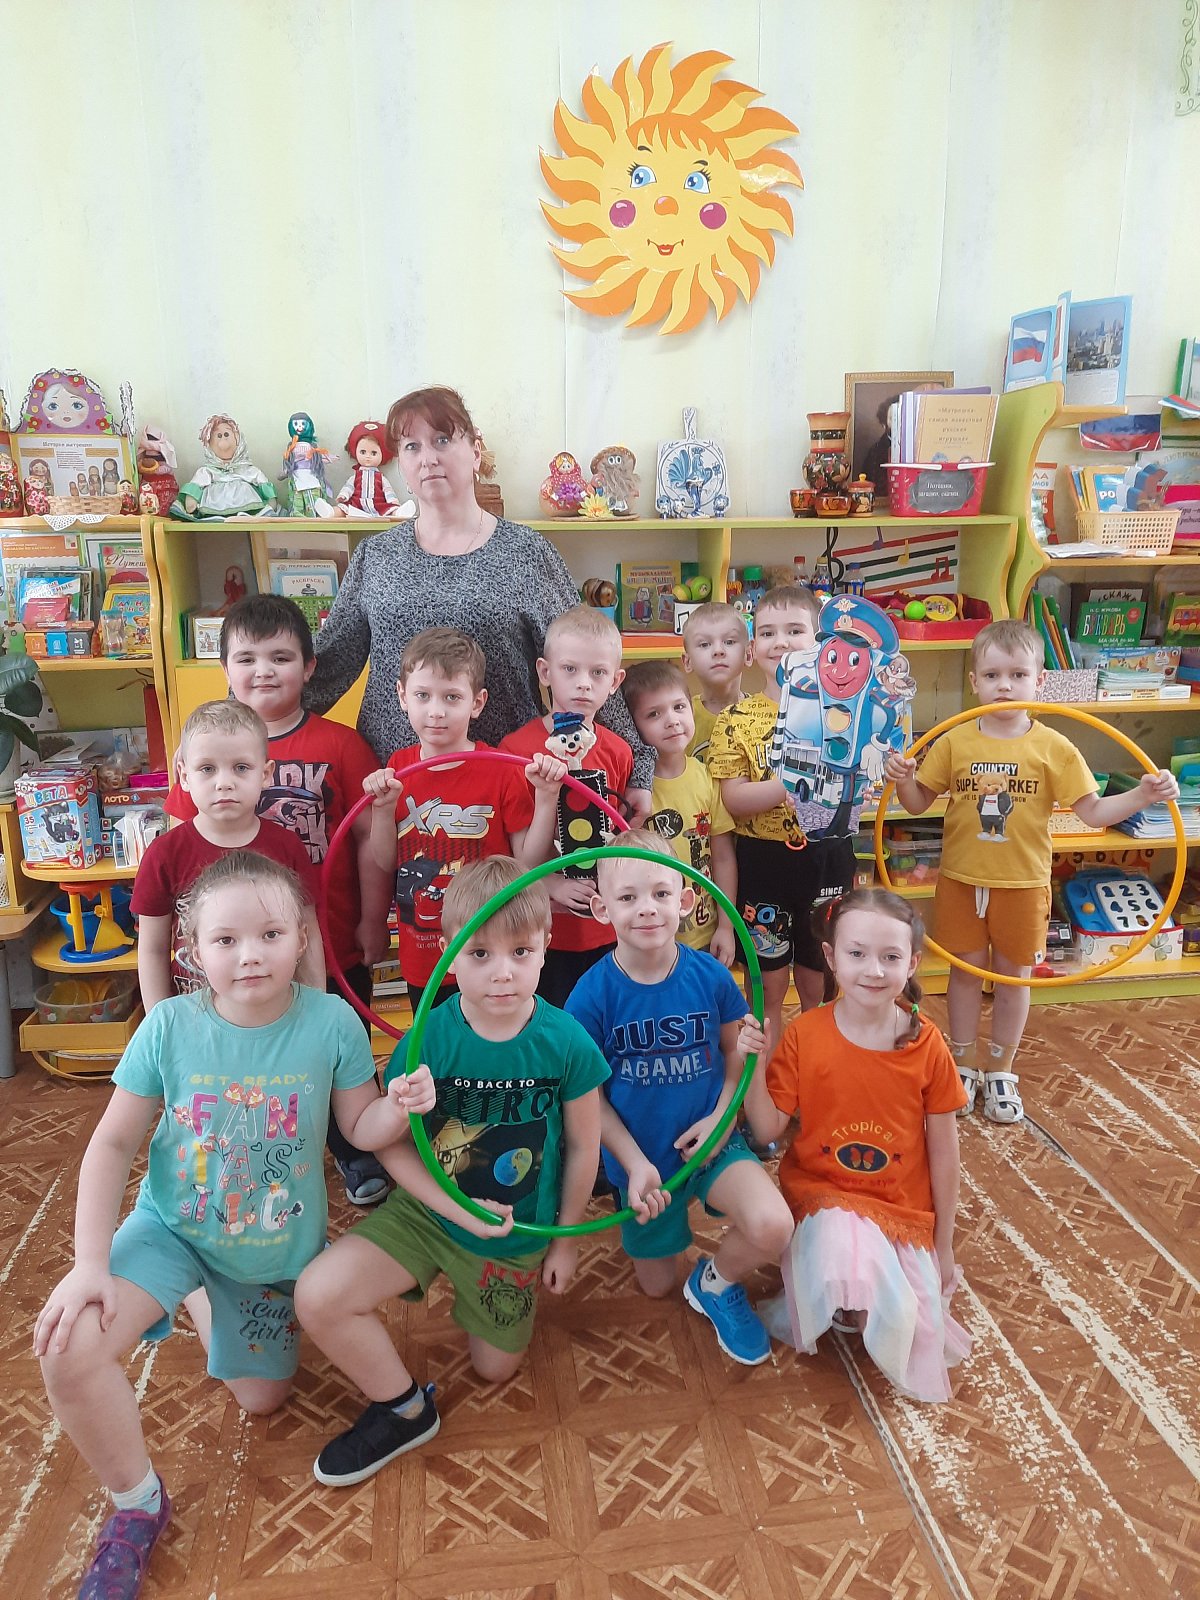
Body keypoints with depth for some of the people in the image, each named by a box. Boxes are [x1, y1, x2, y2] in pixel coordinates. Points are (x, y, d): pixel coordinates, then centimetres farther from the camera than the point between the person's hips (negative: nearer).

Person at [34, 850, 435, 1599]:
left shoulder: (331, 1021, -23)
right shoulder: (170, 1025, -21)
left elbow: (361, 1128, -13)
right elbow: (113, 1144, -12)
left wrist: (398, 1108, -36)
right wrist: (91, 1262, -19)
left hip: (280, 1244, 1)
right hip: (172, 1225, 0)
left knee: (261, 1399, 18)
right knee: (69, 1345, -27)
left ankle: (215, 1307, 50)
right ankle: (138, 1504, 3)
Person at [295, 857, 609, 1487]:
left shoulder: (567, 1044, -23)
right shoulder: (430, 1038, -23)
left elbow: (583, 1147, -8)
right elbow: (392, 1144, -14)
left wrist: (564, 1239, 2)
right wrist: (460, 1209, -25)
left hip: (517, 1233, 0)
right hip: (427, 1210, 0)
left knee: (495, 1368, 17)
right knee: (317, 1297, -21)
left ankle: (516, 1290, 49)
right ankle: (404, 1409, 6)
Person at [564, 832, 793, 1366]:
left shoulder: (710, 976, -16)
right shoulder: (592, 994, -20)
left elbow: (735, 1050, 1)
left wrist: (723, 1114, -14)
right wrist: (635, 1164, -18)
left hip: (710, 1138, 0)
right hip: (641, 1153, 0)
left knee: (772, 1227, -26)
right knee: (656, 1285, 16)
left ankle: (717, 1282, 8)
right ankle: (659, 1232, 49)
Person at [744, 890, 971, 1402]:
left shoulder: (926, 1045, -11)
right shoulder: (803, 1036, -13)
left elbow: (943, 1149, -1)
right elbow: (769, 1128, -9)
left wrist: (943, 1244, 5)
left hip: (904, 1210, 2)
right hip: (824, 1195, -1)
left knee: (910, 1332, -14)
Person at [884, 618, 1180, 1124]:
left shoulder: (1053, 748, -6)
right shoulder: (954, 741, -4)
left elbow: (1093, 812, -6)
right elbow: (919, 803, 1)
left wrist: (1144, 794, -20)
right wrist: (902, 780, -18)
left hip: (1023, 883, 0)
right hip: (961, 879, 0)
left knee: (1014, 976, 12)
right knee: (966, 970, 12)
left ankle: (999, 1071, 31)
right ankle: (963, 1065, 30)